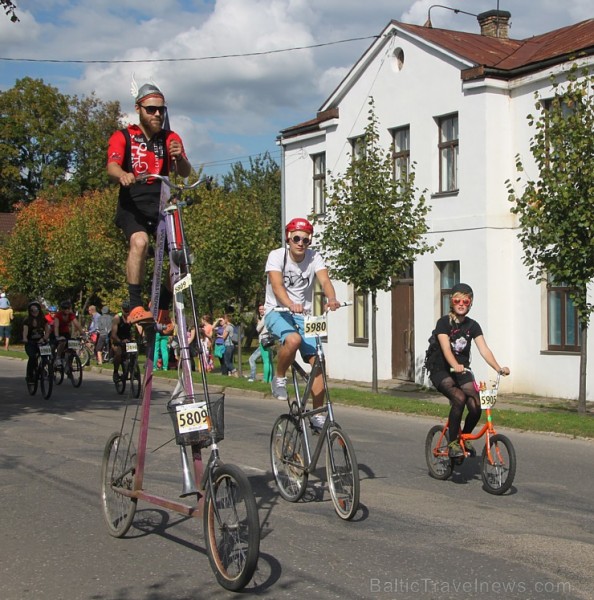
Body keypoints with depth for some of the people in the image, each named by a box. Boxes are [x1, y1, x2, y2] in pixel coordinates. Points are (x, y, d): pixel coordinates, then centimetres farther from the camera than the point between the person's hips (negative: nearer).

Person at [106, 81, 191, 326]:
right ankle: (135, 307, -32)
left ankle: (162, 309, 4)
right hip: (133, 204, -3)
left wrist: (179, 157, -26)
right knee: (139, 242, -32)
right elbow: (112, 167, -14)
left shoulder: (170, 138, 12)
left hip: (162, 204, 3)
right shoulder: (123, 137, 4)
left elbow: (185, 173, -2)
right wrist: (123, 175, -39)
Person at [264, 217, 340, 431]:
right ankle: (279, 378, -9)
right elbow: (277, 285, -27)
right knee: (293, 339, -36)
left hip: (303, 314, 4)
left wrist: (331, 298, -43)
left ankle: (318, 415, 3)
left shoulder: (314, 257, -4)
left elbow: (324, 280, -21)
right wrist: (290, 304, -48)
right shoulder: (277, 256, -12)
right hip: (277, 311, -4)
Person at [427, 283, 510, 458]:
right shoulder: (444, 322, -11)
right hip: (441, 371, -4)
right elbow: (446, 348, -27)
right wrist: (456, 366, -46)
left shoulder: (472, 325, 1)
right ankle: (452, 442, -17)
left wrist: (498, 368, -26)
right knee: (459, 398, -31)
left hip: (462, 371, 4)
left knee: (476, 406, -16)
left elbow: (484, 349, -10)